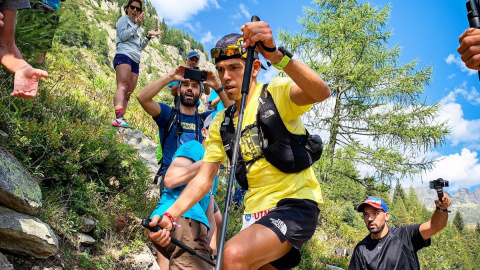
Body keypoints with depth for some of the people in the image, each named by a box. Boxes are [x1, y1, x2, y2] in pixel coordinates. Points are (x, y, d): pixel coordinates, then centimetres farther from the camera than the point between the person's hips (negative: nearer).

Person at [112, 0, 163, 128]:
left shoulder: (138, 29, 31)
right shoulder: (124, 19, 11)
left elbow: (140, 47, 28)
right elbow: (123, 36, -5)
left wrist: (148, 36, 15)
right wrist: (137, 26, -2)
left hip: (135, 62, 8)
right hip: (124, 55, -8)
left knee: (128, 93, -3)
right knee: (123, 86, -27)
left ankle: (119, 120, -9)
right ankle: (119, 117, -44)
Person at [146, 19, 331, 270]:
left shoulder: (277, 93, -8)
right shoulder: (220, 124, 6)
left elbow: (321, 92, -29)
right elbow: (203, 179, 0)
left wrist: (276, 55, -44)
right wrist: (170, 215, -16)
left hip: (295, 203, -6)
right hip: (257, 211, 7)